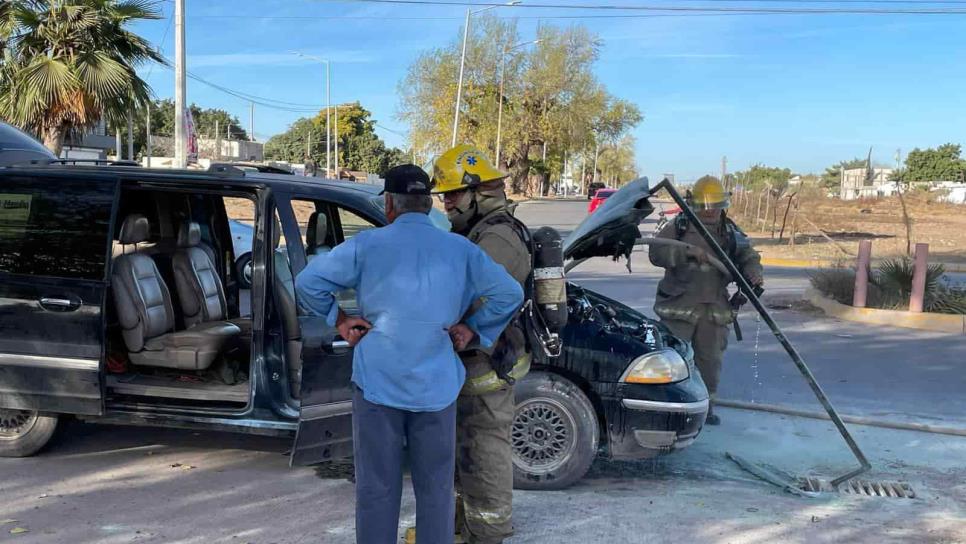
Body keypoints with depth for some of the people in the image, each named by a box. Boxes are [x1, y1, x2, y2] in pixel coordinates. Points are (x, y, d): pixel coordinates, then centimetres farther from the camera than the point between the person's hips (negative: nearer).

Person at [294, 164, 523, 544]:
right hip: (436, 385, 2)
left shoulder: (367, 245, -3)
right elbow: (510, 294, -1)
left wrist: (338, 320, 4)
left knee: (377, 488, 10)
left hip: (377, 382, -1)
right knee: (435, 488, 13)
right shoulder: (460, 250, 3)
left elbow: (308, 282, -5)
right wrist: (474, 330, 5)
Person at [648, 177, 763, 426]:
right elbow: (656, 252, -14)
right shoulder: (678, 227, -2)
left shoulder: (731, 233, 9)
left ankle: (706, 404, 27)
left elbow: (748, 256, 5)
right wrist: (686, 251, -29)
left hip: (714, 309, 4)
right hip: (679, 306, -3)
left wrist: (754, 273, -19)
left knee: (710, 358, 11)